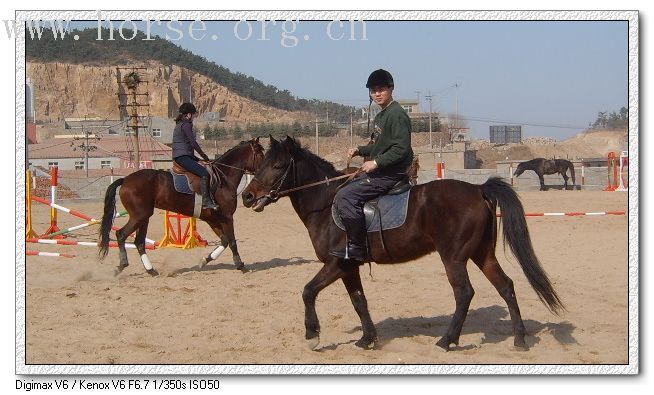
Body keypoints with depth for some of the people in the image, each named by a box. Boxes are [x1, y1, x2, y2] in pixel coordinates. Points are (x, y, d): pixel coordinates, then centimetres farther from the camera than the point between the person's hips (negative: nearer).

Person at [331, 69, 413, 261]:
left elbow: (401, 149, -23)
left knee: (344, 197, -22)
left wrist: (376, 162, -23)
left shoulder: (396, 115, -15)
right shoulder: (381, 116, 16)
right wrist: (359, 150, 12)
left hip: (390, 174, -11)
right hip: (378, 171, 11)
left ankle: (356, 247, -17)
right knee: (345, 191, 17)